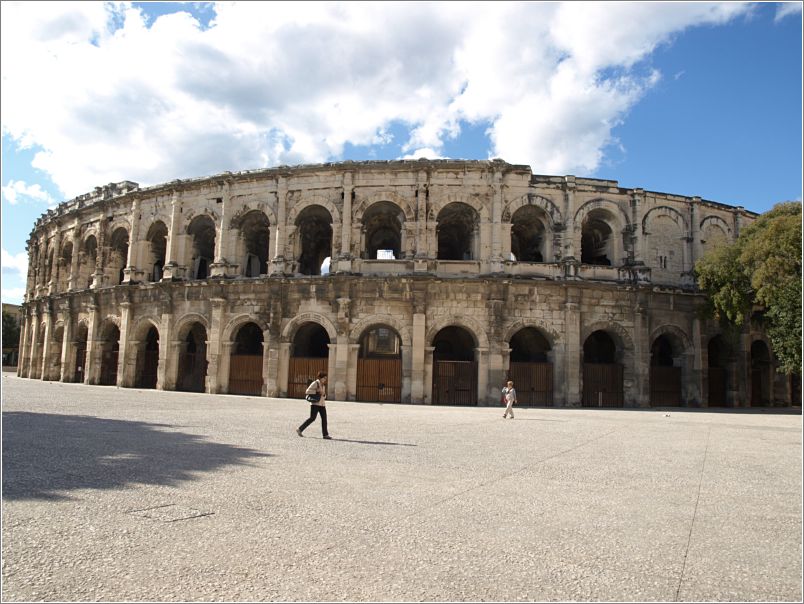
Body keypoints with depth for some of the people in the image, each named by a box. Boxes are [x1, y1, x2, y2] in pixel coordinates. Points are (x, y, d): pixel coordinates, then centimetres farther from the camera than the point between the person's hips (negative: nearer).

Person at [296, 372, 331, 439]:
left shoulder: (323, 385, 18)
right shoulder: (315, 383, -6)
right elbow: (308, 391, -15)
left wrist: (323, 394, 6)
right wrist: (317, 392, -18)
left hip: (322, 404, 8)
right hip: (315, 403, -8)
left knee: (324, 418, -1)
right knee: (312, 418, -8)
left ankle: (325, 434, 0)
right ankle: (300, 429, 5)